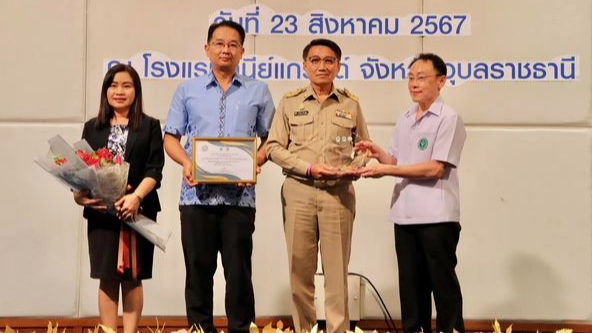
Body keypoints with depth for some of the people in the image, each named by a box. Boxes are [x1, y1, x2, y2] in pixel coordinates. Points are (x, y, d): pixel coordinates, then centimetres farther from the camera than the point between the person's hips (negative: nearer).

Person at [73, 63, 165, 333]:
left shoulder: (150, 127, 6)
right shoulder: (93, 128, 13)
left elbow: (154, 169, -3)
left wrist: (136, 196, -19)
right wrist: (79, 194, -13)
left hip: (138, 211, -1)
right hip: (101, 211, 2)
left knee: (132, 277, 2)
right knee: (107, 277, 1)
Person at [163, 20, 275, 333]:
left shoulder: (258, 91, 9)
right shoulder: (187, 90, 10)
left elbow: (270, 138, 10)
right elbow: (171, 137, 10)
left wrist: (256, 162, -9)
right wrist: (186, 162, -9)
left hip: (239, 194, -1)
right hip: (197, 193, 1)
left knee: (238, 270, 1)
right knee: (198, 269, 5)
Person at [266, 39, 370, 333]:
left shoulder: (351, 105, 11)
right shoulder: (290, 102, 8)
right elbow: (274, 147, 3)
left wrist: (354, 168, -6)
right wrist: (308, 168, -9)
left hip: (339, 193, 0)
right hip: (298, 191, 0)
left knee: (337, 268, 0)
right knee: (299, 266, 3)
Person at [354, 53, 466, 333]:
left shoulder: (448, 119, -8)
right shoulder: (404, 120, 14)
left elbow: (435, 168, -16)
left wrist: (387, 170, -16)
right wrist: (377, 153, -2)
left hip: (437, 215, -7)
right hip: (405, 214, 7)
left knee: (442, 281, 0)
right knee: (410, 282, 11)